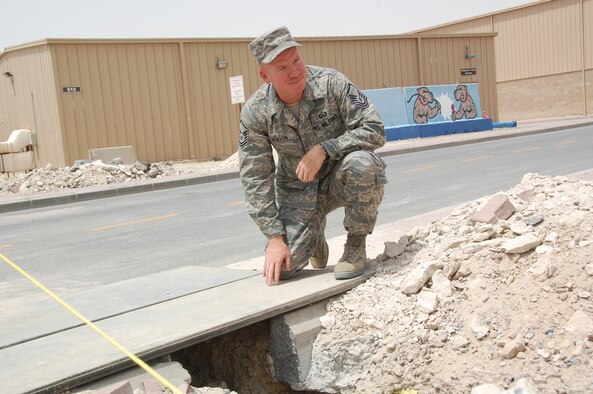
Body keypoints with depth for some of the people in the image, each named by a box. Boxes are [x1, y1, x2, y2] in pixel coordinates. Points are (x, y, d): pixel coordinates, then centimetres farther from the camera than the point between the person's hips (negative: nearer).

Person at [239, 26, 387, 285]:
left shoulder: (331, 83, -21)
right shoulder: (254, 113, -16)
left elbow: (375, 131, -22)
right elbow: (255, 179, -12)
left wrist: (323, 149, -33)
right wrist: (274, 238, -17)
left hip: (342, 177, -1)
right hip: (297, 188, 1)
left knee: (361, 163, -37)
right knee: (282, 268, -16)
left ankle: (356, 245, -11)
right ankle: (314, 234, 20)